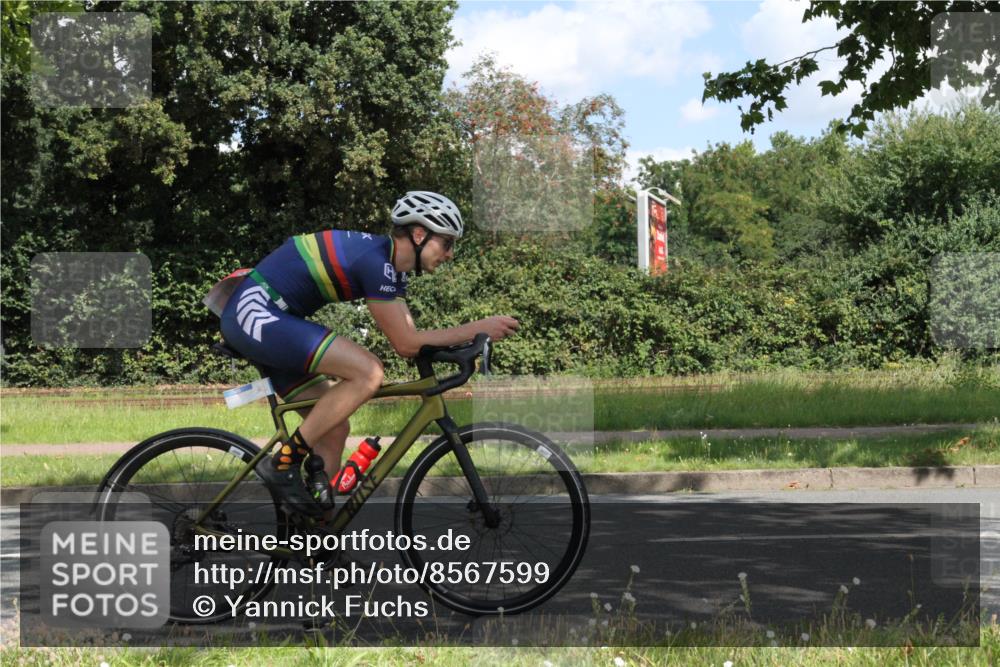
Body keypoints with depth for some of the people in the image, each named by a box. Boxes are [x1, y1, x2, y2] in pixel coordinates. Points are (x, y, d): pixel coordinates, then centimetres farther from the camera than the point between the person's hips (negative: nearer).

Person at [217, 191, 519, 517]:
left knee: (335, 428, 7)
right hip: (254, 312, -10)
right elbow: (406, 344, -18)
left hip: (262, 321, 10)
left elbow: (410, 340, 10)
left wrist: (469, 338, -4)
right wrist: (478, 328, -16)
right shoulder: (374, 258, -20)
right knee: (368, 372, -22)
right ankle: (283, 464, -14)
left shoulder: (390, 266, 11)